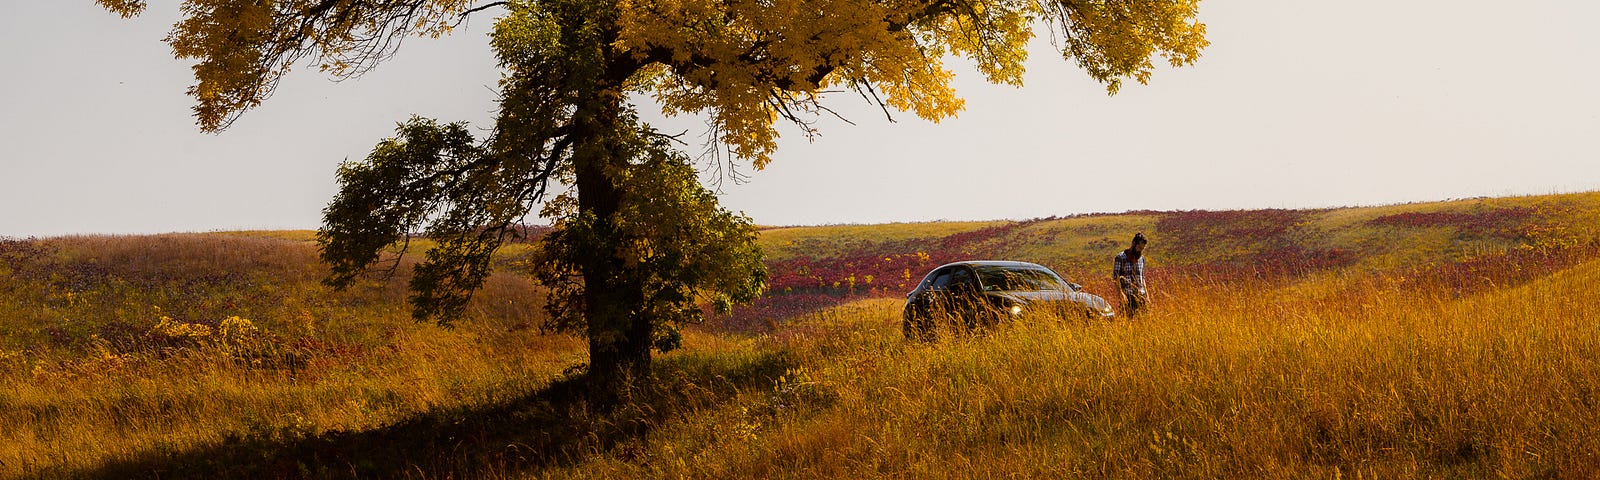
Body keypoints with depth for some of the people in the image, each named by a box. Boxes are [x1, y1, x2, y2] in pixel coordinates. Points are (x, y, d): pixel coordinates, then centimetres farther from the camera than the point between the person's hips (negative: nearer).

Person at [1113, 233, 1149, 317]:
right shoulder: (1120, 257, -5)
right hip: (1127, 296, -5)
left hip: (1141, 294, 5)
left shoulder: (1141, 258, 14)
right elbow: (1116, 277, -8)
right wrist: (1121, 294, -18)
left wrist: (1146, 294, 14)